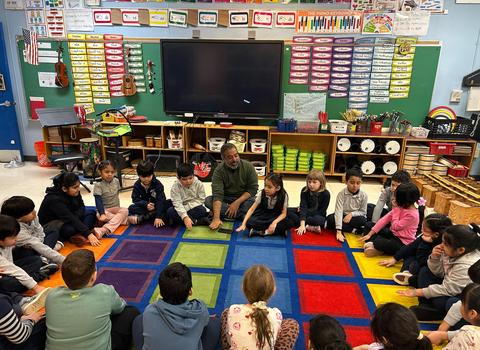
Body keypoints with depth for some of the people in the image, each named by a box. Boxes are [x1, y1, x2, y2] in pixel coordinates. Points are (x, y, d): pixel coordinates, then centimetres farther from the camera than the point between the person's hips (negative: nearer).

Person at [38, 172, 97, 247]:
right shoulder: (54, 199, -31)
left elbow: (81, 207, -3)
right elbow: (70, 219, -36)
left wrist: (75, 218, -26)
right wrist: (88, 234, -40)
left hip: (67, 220, 8)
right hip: (49, 224, -7)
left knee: (91, 212, -11)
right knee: (72, 227, -37)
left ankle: (80, 234, -26)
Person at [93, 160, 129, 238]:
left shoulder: (116, 181, 1)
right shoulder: (98, 185, -14)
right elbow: (98, 201, -20)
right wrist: (102, 214, -33)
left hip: (115, 208, 4)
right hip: (104, 210, -4)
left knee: (125, 211, -29)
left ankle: (104, 229, -39)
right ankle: (123, 219, -32)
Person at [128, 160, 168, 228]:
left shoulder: (158, 184, -16)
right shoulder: (137, 185, -5)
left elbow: (160, 200, -24)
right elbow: (135, 199, -8)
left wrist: (158, 217, -34)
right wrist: (145, 204, -28)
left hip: (156, 207, -2)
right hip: (144, 207, 2)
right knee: (131, 208, -23)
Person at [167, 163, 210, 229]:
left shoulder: (199, 184, -10)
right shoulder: (175, 187, -14)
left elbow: (201, 199, -9)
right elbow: (177, 204, -25)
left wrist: (187, 207, -21)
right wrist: (185, 217, -40)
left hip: (193, 208, -1)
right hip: (181, 210, 1)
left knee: (202, 210, -32)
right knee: (170, 212, -30)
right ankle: (199, 221, -29)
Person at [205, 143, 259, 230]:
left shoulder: (248, 166, -12)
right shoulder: (219, 171, -16)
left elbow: (253, 189, -12)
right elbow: (217, 195, -25)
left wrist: (237, 202, -25)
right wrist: (216, 218, -39)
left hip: (243, 199, -1)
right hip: (225, 199, 2)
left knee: (253, 202, -32)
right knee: (208, 201, -27)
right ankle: (243, 215, -25)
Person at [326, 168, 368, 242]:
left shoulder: (363, 195, -11)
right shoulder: (341, 194, -18)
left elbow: (363, 212, -2)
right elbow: (338, 211, -26)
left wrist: (352, 214, -23)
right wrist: (339, 232, -35)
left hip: (355, 217, 0)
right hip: (343, 217, 0)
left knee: (363, 220, -32)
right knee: (330, 219, -29)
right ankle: (354, 230, -24)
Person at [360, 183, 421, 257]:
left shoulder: (412, 214, -26)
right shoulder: (400, 207, -1)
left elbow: (395, 227, -24)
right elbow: (385, 218, -3)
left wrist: (396, 210, -18)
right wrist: (370, 234, -6)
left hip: (402, 243, -9)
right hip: (393, 233, 9)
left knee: (378, 243, -38)